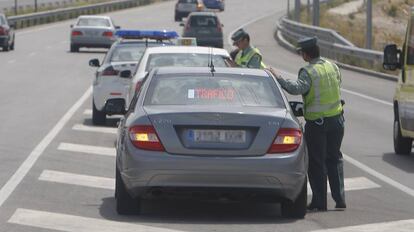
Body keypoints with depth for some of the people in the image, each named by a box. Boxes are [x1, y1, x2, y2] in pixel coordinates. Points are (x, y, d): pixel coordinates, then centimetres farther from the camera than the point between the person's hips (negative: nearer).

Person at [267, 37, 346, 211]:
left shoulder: (308, 72, -16)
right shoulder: (333, 67, 5)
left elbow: (296, 88, -31)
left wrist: (278, 78, -23)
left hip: (316, 122, -6)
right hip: (336, 119, 6)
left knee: (316, 163, 2)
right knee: (334, 159, 16)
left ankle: (319, 202, 3)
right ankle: (339, 199, 13)